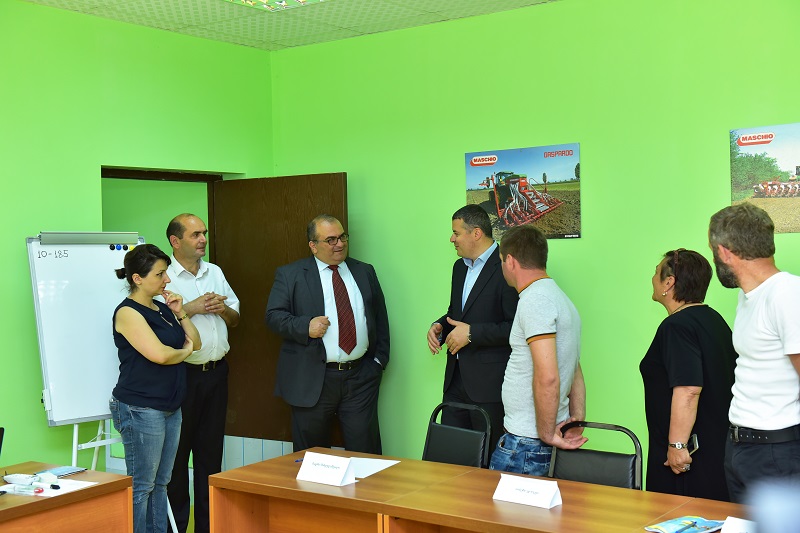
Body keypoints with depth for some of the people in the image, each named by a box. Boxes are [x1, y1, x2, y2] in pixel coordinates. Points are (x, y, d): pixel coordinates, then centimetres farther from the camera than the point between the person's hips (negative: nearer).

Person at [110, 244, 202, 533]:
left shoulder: (162, 308, 12)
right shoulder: (128, 312, -13)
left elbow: (196, 343, 14)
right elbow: (159, 354, -23)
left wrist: (180, 313, 0)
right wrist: (184, 351, -3)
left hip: (170, 408, 8)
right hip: (140, 409, -8)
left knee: (160, 483, 13)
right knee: (141, 486, -1)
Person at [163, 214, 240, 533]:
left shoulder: (215, 273, 12)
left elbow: (235, 319, 17)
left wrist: (223, 309, -4)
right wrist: (191, 308, -18)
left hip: (216, 372, 6)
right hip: (182, 373, -6)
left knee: (211, 450, 12)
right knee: (177, 452, 3)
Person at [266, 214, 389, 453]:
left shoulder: (365, 272, 12)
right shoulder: (290, 275, 2)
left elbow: (381, 319, 15)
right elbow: (273, 315, -3)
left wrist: (380, 359, 6)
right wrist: (305, 326, -19)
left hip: (360, 377, 2)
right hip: (311, 380, -2)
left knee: (365, 451, 3)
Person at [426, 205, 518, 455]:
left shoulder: (506, 267, -14)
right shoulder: (460, 266, 16)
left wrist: (472, 332, -18)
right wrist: (439, 327, 7)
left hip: (489, 381, -8)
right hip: (456, 378, 8)